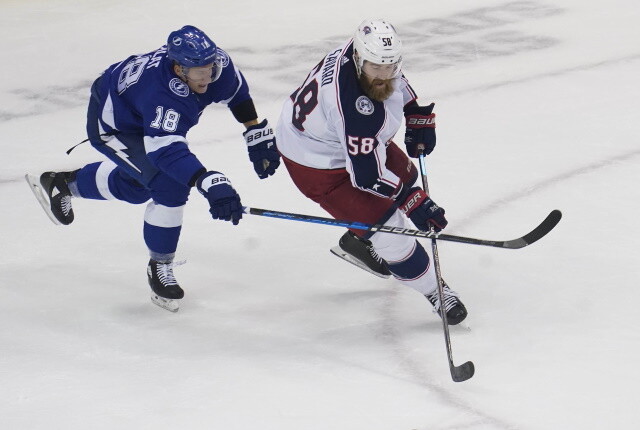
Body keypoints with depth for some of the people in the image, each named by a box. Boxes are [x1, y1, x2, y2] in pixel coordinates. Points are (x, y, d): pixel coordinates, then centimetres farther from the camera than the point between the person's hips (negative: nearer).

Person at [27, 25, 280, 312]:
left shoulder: (217, 64, -24)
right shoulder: (163, 93, -45)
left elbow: (237, 92, -1)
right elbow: (167, 150, -55)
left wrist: (258, 135, -1)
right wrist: (210, 183, -66)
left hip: (141, 121, 8)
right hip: (111, 124, -8)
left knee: (137, 187, 29)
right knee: (170, 186, -23)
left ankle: (63, 183, 52)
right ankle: (159, 268, -4)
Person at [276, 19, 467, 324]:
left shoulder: (370, 51, -18)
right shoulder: (354, 105, -42)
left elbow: (395, 82, 9)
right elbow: (367, 174, -38)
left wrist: (418, 119, 5)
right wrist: (415, 202, -38)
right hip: (317, 163, -9)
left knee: (404, 175, 26)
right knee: (387, 225, -10)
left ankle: (357, 242, 42)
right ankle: (434, 291, 9)